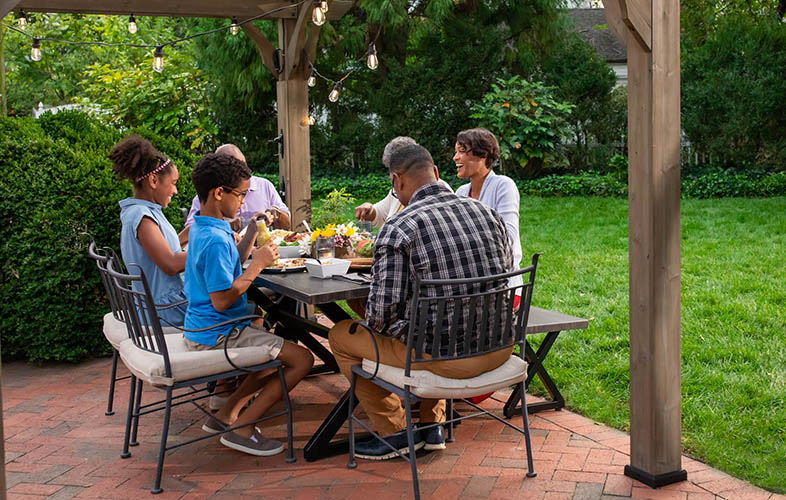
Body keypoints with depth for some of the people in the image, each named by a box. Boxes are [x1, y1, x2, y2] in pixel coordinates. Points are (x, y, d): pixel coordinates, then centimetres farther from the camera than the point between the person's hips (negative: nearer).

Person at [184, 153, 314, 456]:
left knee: (281, 352, 24)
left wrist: (252, 232, 10)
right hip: (217, 335, -10)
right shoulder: (216, 240, -25)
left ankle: (225, 414, 19)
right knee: (301, 359, -10)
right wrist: (257, 264, -20)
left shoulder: (203, 227, 8)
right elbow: (222, 300, -27)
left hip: (201, 329, 10)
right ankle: (242, 429, -7)